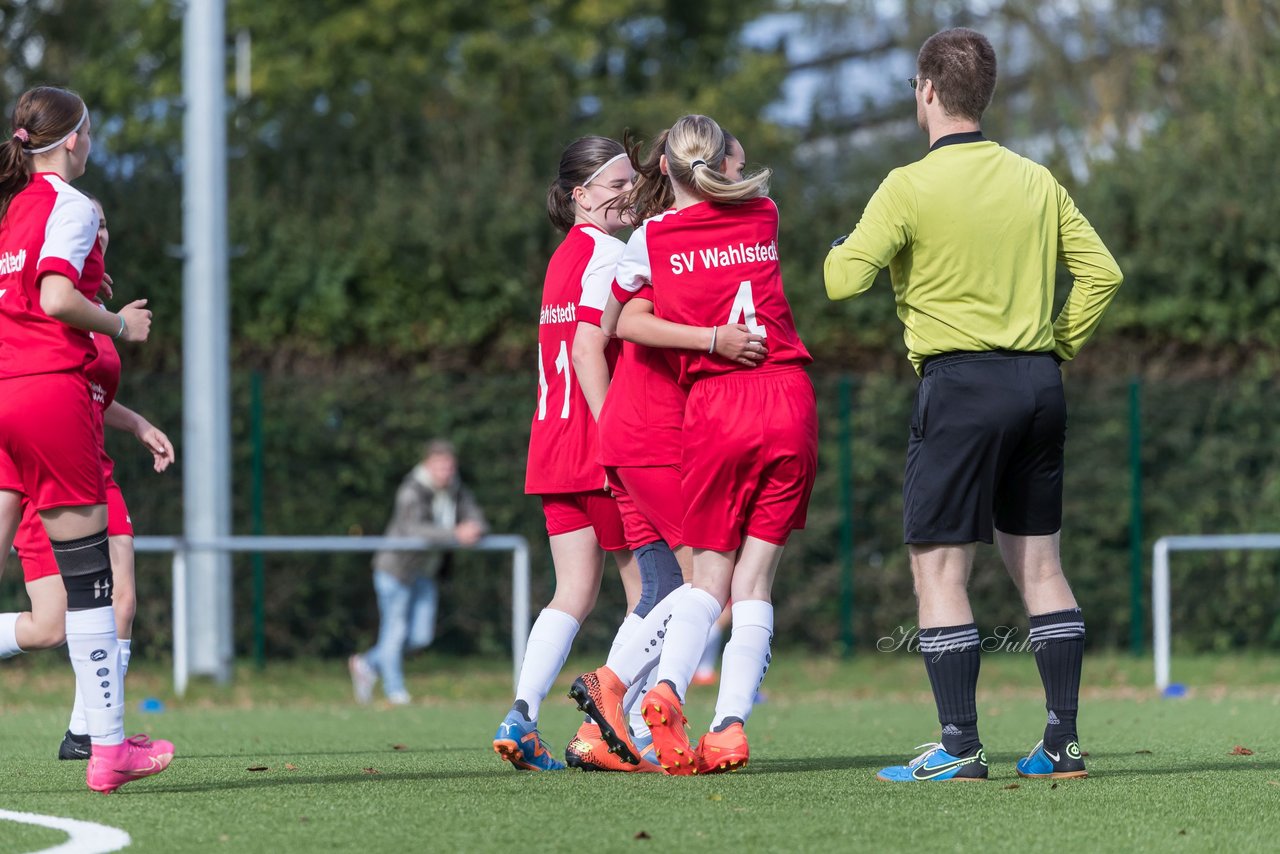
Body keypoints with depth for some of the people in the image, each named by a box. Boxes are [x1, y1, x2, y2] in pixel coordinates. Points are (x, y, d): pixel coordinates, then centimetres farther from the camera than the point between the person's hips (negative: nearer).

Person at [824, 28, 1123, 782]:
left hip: (961, 384, -6)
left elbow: (846, 280, -12)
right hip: (1039, 382, 6)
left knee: (939, 570, -1)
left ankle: (960, 747, -6)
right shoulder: (1037, 181, 9)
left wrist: (843, 248, 10)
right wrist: (1059, 346, 15)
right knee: (1039, 563, 11)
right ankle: (1064, 741, 9)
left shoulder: (911, 187, -8)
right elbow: (1102, 271, 8)